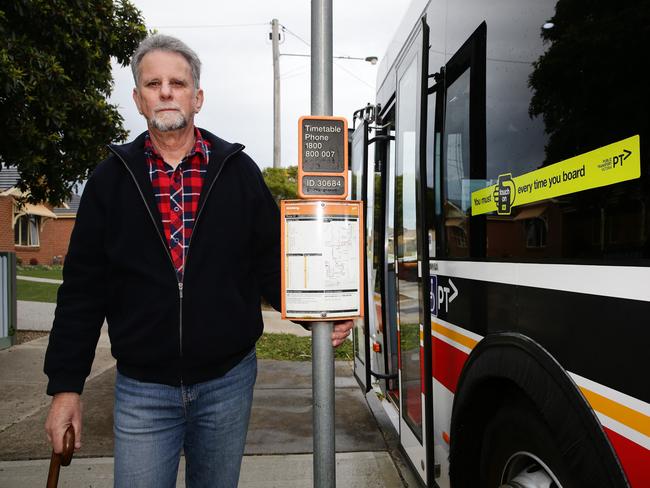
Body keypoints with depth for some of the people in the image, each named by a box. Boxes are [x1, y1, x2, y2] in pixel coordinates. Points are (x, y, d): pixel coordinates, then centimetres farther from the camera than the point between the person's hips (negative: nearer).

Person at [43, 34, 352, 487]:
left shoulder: (239, 171, 0)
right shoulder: (111, 178, 1)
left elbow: (271, 262, 1)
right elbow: (83, 289, 1)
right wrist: (65, 385, 0)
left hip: (229, 381, 1)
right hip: (141, 389, 0)